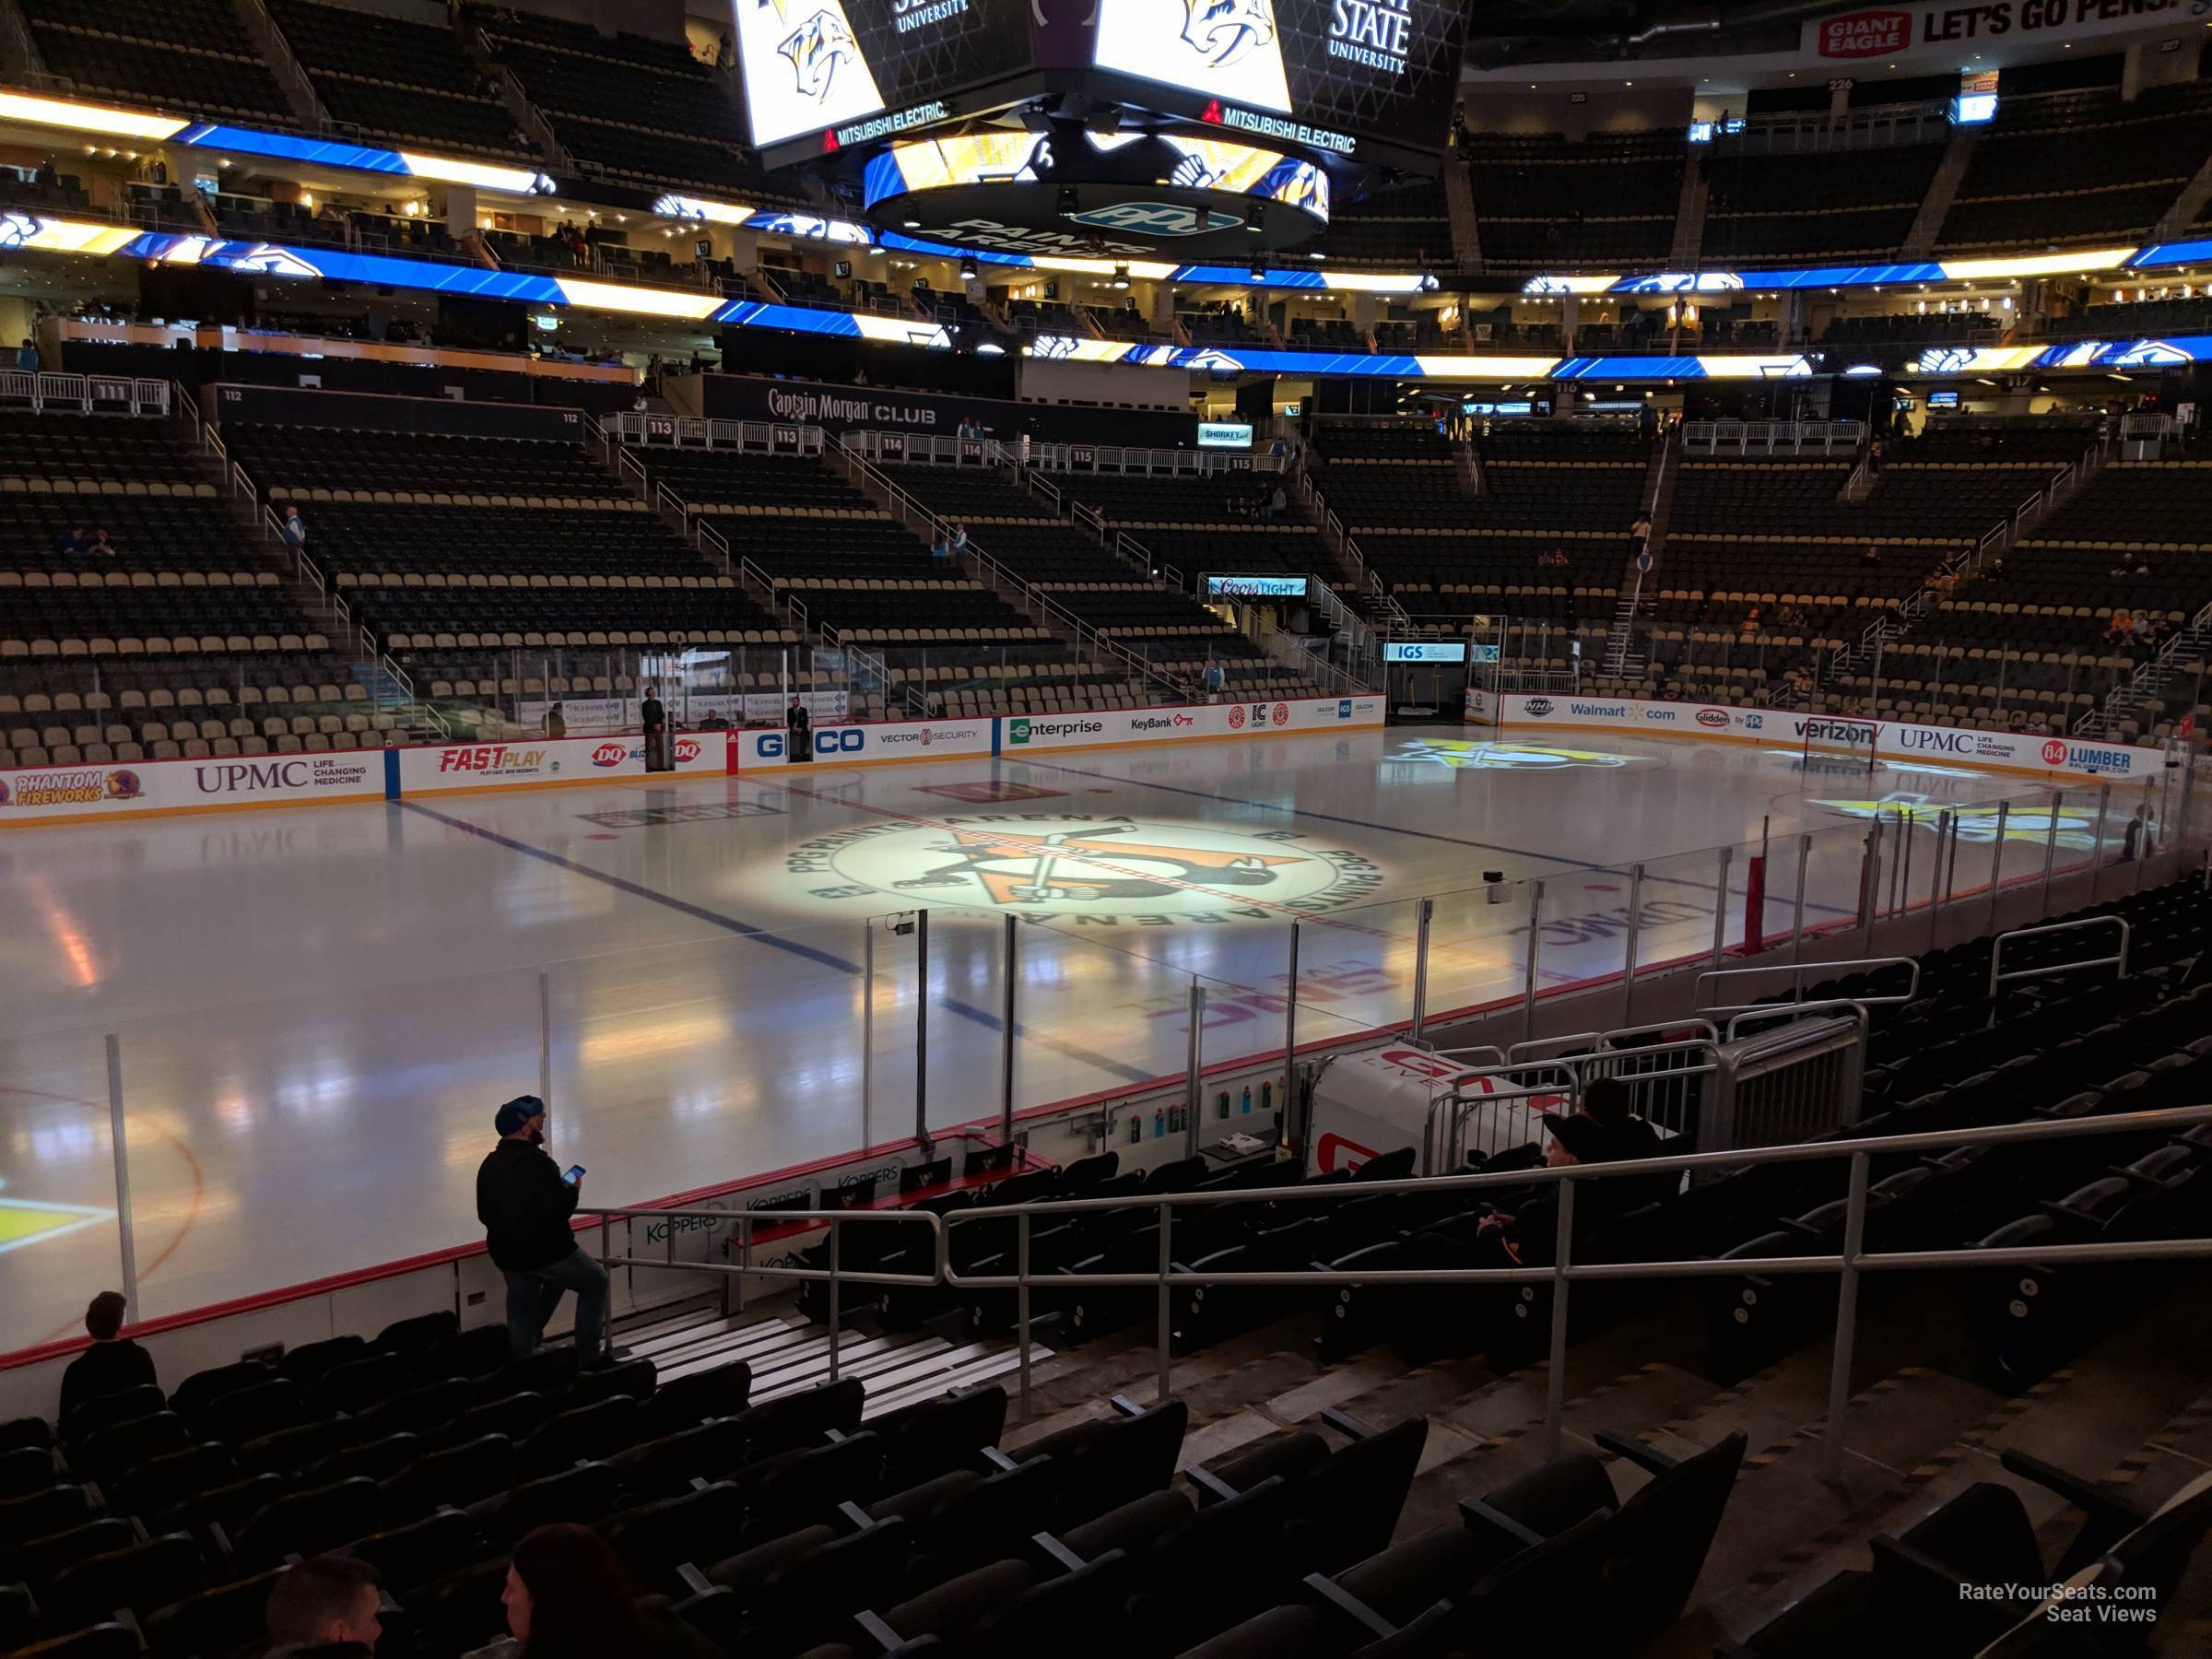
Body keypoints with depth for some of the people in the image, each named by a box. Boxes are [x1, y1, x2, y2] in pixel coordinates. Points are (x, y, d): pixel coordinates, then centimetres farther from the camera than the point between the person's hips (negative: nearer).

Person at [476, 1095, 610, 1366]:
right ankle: (587, 1356, 13)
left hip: (507, 1255, 7)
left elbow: (485, 1214, 9)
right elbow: (560, 1210, -23)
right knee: (595, 1282, 13)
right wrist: (573, 1190, -3)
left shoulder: (489, 1164, 2)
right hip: (546, 1250, -7)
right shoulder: (536, 1162, -21)